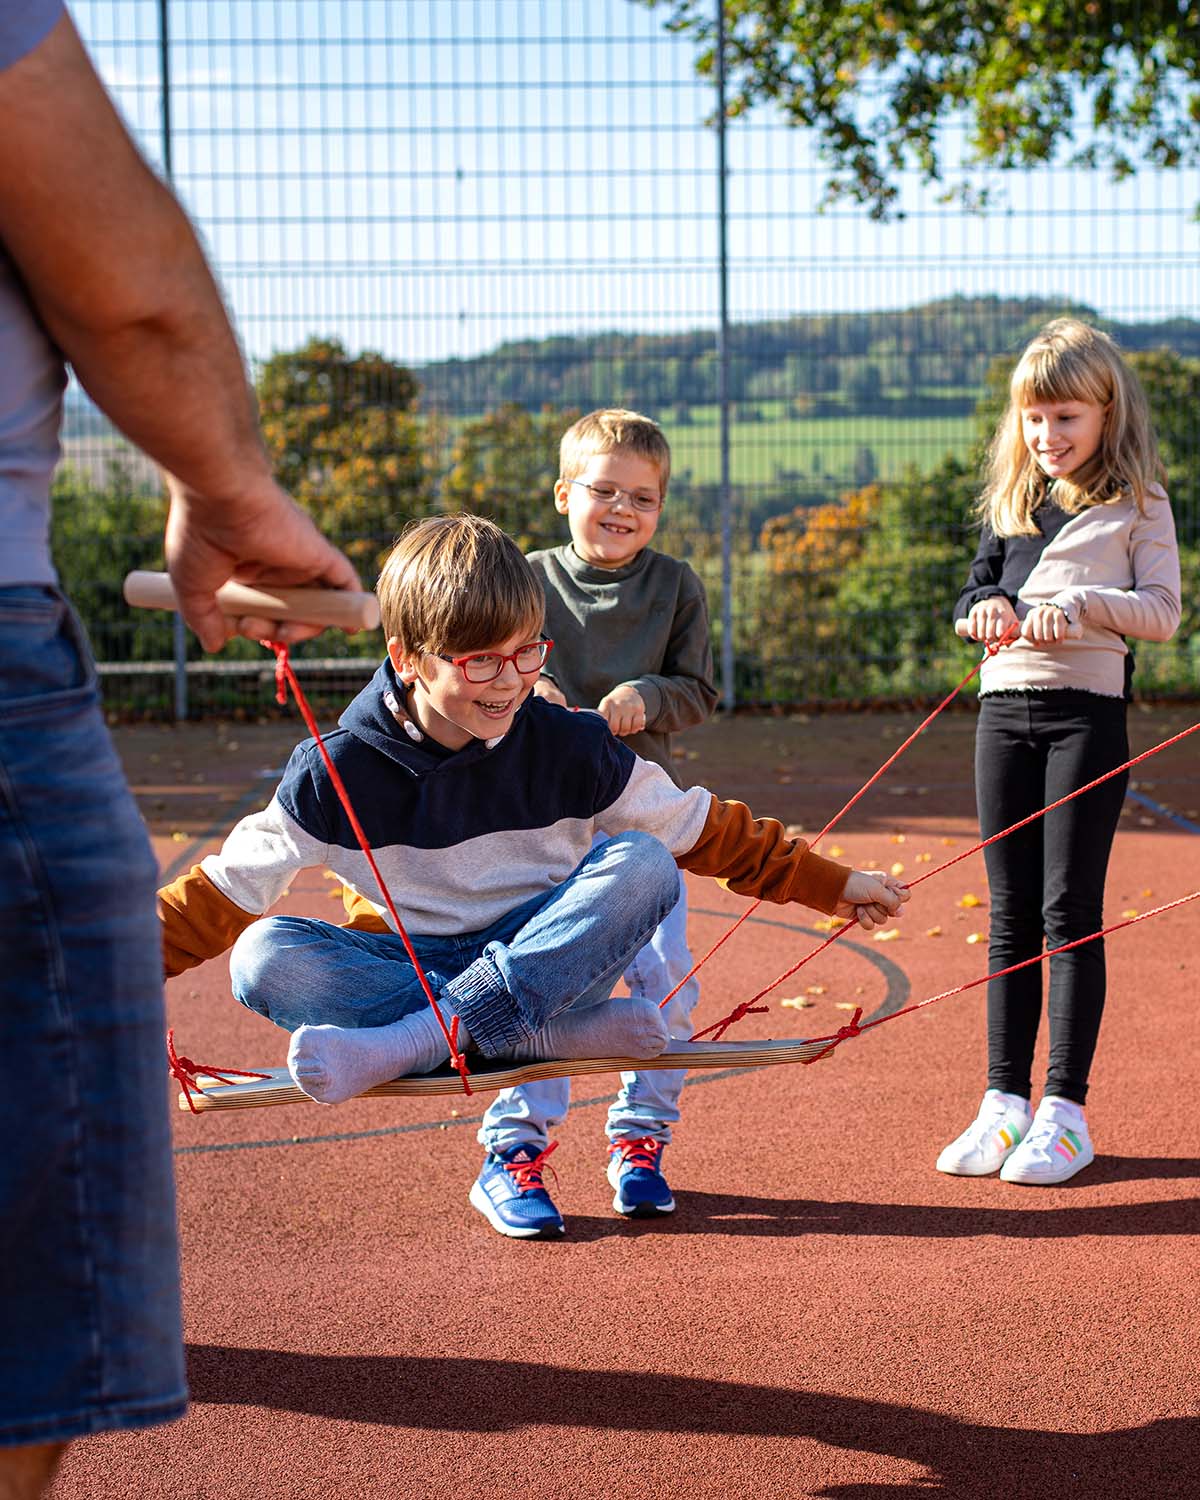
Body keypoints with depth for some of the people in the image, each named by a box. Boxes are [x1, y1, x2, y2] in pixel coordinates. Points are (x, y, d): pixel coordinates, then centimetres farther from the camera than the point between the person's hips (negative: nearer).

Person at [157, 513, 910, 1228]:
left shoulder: (570, 747, -4)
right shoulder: (336, 773, -8)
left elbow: (700, 829, 6)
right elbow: (231, 886, -2)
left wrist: (830, 883, 7)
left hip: (543, 965, 0)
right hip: (407, 968, 0)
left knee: (642, 865, -26)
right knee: (263, 957, -30)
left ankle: (408, 1043, -36)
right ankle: (578, 1031, -34)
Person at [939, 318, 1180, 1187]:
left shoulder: (1138, 504, 2)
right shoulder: (1012, 500, 16)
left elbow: (1162, 612, -5)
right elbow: (975, 594, 16)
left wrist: (1079, 603, -20)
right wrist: (988, 607, -7)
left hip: (1089, 713, -5)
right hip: (1006, 707, 5)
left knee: (1070, 911, -6)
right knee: (1012, 914, 6)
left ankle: (1066, 1112, -1)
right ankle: (1005, 1104, 11)